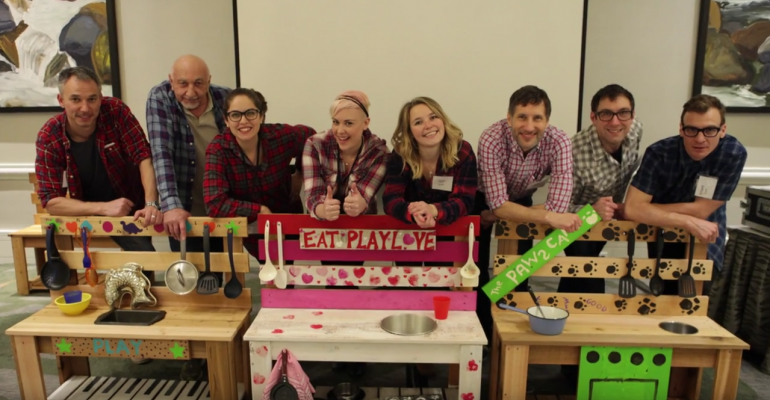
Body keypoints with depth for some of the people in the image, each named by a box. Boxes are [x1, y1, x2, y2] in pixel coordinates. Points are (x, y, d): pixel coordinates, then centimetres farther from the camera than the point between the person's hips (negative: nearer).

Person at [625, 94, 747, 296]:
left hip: (705, 236, 0)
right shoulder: (659, 152, -26)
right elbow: (633, 208, -33)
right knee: (665, 293, 10)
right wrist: (688, 223, -36)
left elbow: (701, 210, -23)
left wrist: (649, 210, -24)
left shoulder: (734, 153, -23)